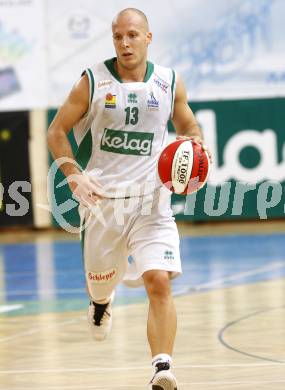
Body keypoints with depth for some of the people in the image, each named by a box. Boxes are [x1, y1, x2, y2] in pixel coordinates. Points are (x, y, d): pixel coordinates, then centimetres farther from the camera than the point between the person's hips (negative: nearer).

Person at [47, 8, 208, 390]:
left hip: (151, 202, 0)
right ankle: (101, 300, 55)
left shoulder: (170, 83, 1)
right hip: (102, 199, 0)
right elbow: (57, 132, 1)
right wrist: (74, 176, -13)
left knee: (159, 282, -17)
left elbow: (190, 128, 17)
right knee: (101, 279, 16)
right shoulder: (93, 82, -4)